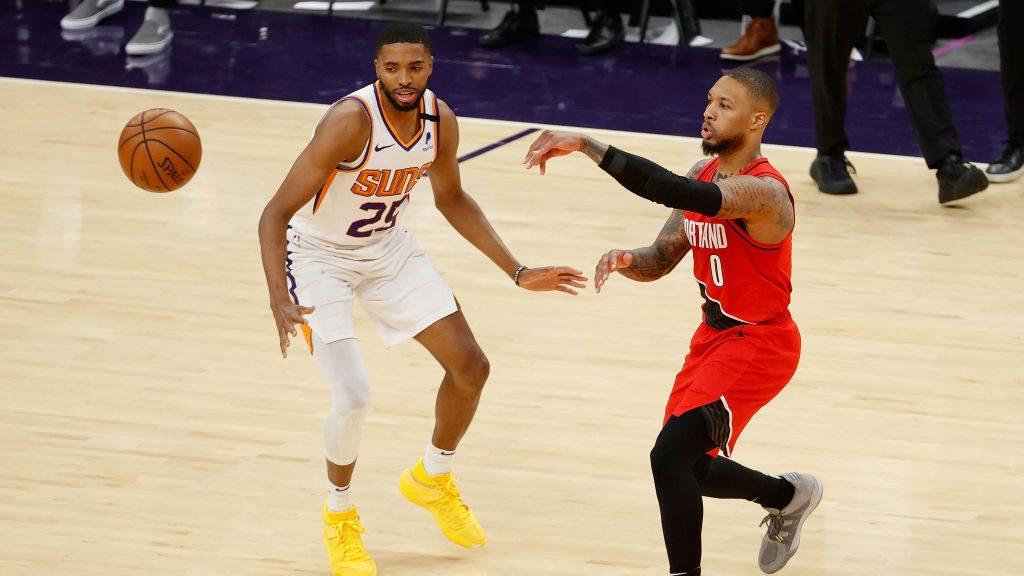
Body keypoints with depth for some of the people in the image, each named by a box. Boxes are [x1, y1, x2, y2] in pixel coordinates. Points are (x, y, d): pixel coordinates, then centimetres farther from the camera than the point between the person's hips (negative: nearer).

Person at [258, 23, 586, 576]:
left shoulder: (440, 120, -13)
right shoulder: (351, 120, -33)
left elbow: (451, 199, 8)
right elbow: (276, 213, -32)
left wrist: (519, 273, 6)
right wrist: (279, 300, -45)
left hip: (387, 249, 6)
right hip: (320, 256, -6)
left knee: (470, 367, 5)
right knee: (353, 398, -19)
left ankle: (432, 480, 32)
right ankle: (339, 519, 9)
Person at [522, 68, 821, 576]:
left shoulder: (763, 191, -28)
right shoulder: (704, 174, 1)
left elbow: (674, 193, -45)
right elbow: (660, 259, 5)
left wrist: (588, 147, -51)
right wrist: (625, 261, -19)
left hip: (759, 345, -9)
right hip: (714, 334, 9)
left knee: (671, 456, -22)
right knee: (689, 467, 18)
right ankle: (788, 496, 44)